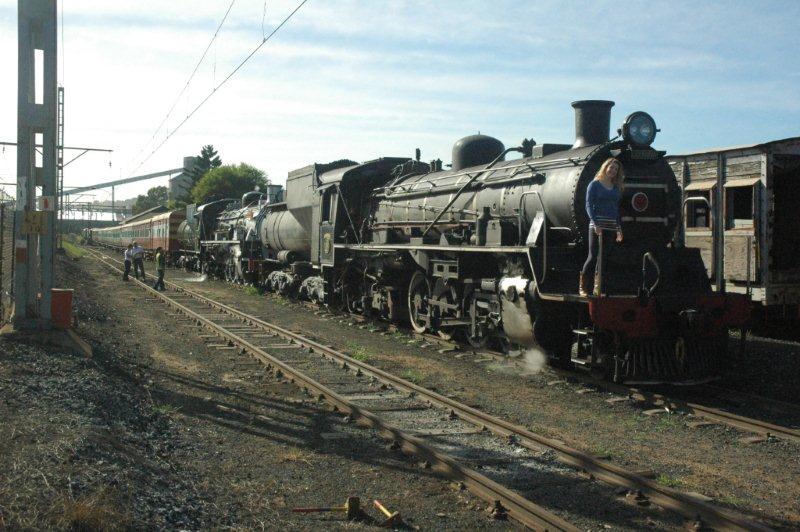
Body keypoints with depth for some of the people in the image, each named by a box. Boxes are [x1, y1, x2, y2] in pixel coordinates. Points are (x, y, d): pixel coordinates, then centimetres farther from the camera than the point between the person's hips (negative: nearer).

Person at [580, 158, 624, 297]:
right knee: (593, 257, -9)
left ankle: (597, 287, 7)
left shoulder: (616, 188, 16)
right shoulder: (595, 184, 0)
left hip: (611, 227, 5)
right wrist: (595, 223, -18)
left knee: (604, 258, 3)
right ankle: (582, 286, -1)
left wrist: (619, 228, 13)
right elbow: (589, 205, -6)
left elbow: (616, 208, 19)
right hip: (597, 225, -5)